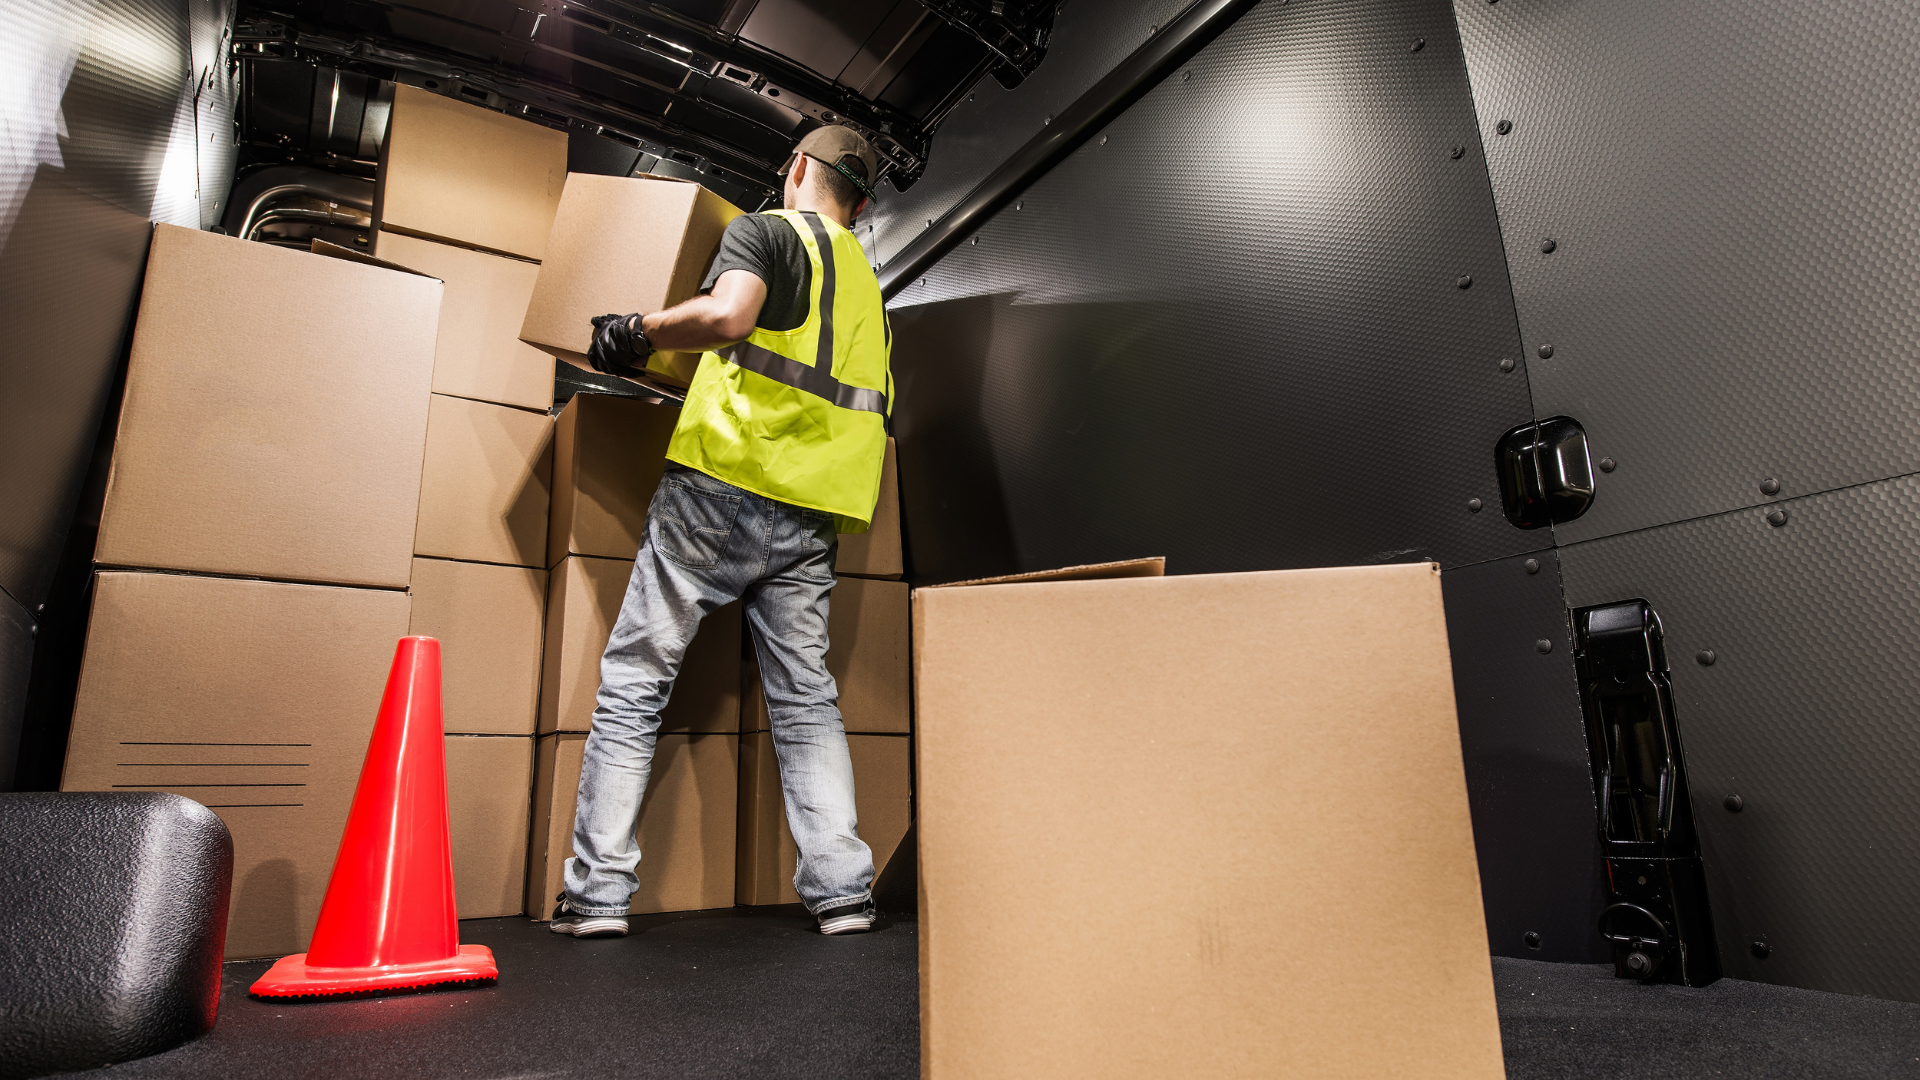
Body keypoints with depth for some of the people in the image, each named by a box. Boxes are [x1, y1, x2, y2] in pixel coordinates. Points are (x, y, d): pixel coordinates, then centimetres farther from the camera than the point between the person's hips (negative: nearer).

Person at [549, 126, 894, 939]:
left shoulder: (766, 230, 3)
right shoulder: (866, 281, 24)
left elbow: (727, 314, -19)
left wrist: (639, 333, -2)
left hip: (723, 484, -5)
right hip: (809, 517, 6)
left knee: (633, 682, 4)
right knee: (807, 701, 9)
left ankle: (597, 893, 6)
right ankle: (842, 889, 4)